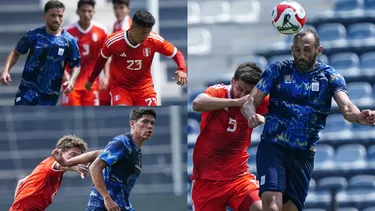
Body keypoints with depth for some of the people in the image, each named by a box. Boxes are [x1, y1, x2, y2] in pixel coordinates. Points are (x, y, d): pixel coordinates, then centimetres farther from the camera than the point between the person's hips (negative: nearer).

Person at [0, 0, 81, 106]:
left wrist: (71, 80, -14)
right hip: (28, 88, -1)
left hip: (50, 94, 1)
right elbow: (16, 53, 9)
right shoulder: (33, 35, -3)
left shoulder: (69, 41, -3)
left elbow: (76, 65, 6)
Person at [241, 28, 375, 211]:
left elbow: (346, 107, -13)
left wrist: (358, 117, -38)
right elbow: (250, 102, -1)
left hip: (304, 154, 2)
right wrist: (252, 116, -26)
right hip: (272, 146, -2)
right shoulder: (278, 70, 3)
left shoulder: (330, 77, 4)